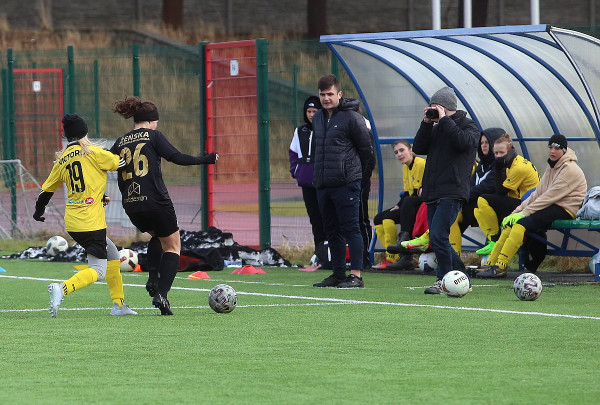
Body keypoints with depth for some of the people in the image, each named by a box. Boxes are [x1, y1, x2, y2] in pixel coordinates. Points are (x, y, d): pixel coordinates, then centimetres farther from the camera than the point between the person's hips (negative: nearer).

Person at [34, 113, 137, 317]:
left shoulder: (62, 160, 9)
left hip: (72, 222, 7)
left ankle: (119, 304, 23)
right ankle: (62, 288, -29)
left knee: (112, 253, 24)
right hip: (91, 222, -7)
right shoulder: (92, 152, -9)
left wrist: (39, 211, 33)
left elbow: (47, 189, 18)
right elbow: (118, 163, -3)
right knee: (98, 271, -5)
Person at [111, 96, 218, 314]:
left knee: (157, 236, 32)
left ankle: (153, 278, 12)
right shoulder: (153, 136, -2)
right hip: (155, 202, -5)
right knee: (172, 246, 10)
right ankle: (161, 293, -7)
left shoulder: (120, 143, 11)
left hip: (131, 206, 5)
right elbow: (175, 157, -11)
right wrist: (204, 160, -4)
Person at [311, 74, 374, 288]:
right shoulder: (317, 118, 14)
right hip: (323, 184, 7)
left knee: (350, 228, -8)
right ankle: (338, 274, 17)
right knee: (332, 230, 10)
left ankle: (356, 275, -9)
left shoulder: (352, 118, -8)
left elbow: (366, 150, -2)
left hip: (346, 184, -7)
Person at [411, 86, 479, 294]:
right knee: (438, 240, 8)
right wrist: (426, 124, 0)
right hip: (433, 193, 8)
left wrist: (444, 120, -14)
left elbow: (465, 141, -20)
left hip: (452, 193, -8)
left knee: (437, 236, -18)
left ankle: (444, 279, -6)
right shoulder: (436, 128, 20)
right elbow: (418, 148, 11)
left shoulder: (468, 125, 1)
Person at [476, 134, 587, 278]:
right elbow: (538, 193, 13)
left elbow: (550, 196, -19)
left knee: (522, 222, -27)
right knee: (510, 222, -8)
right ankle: (490, 264, -9)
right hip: (552, 208, 9)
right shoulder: (551, 167, 17)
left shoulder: (570, 169, -13)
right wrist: (518, 210, 0)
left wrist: (525, 212, -20)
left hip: (565, 210, -9)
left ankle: (500, 266, -30)